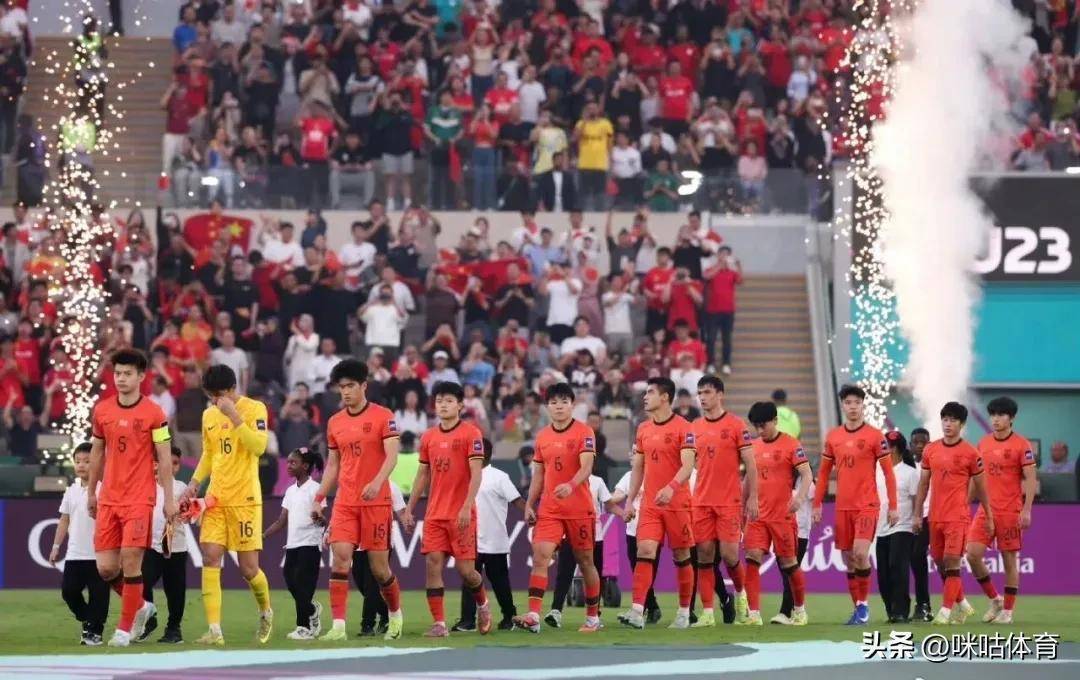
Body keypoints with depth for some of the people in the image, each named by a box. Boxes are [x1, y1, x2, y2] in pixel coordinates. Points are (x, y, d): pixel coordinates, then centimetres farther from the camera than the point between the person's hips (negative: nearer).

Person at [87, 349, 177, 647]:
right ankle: (139, 607, 26)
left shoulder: (153, 413, -5)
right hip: (108, 499, 4)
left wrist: (169, 499, -6)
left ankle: (125, 629, 3)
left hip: (139, 500, -4)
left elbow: (164, 458, -3)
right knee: (105, 567, 0)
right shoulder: (101, 410, 7)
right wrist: (91, 492, 20)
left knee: (131, 562, -9)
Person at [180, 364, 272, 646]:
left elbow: (259, 446, -19)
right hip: (215, 498, 5)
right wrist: (195, 482, 9)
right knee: (210, 559, -9)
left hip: (245, 498, -5)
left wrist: (234, 416, -22)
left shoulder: (254, 409, -5)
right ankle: (214, 630, -11)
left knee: (248, 567, -1)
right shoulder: (209, 415, 13)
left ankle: (265, 612, 29)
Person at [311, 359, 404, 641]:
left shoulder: (383, 416, -3)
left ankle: (395, 614, 28)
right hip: (345, 502, 4)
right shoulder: (335, 422, 12)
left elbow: (392, 455, -12)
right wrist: (319, 498, 12)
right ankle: (338, 626, -15)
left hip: (376, 501, -4)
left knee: (379, 567, 2)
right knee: (339, 558, -13)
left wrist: (377, 482, -29)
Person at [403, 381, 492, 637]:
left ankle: (482, 605, 27)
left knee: (465, 568, -3)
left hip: (462, 514, -5)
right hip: (435, 514, 5)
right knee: (433, 565, -7)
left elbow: (476, 474, -10)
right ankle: (439, 623, -5)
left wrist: (467, 506, -20)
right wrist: (409, 509, 14)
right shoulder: (428, 437, 11)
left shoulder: (471, 433, -5)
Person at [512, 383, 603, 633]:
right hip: (549, 508, 4)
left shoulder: (584, 432, -6)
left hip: (580, 508, -4)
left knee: (585, 561, 6)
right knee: (540, 556, -12)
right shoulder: (542, 437, 10)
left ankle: (593, 617, 19)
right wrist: (529, 505, 9)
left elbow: (586, 467, -18)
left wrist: (571, 485, -36)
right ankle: (533, 616, -20)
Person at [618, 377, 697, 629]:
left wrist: (671, 487, -33)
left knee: (681, 556, 5)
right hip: (650, 504, 4)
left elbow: (688, 465, -17)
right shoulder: (643, 429, 11)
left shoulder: (683, 428, -8)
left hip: (677, 503, -4)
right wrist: (630, 500, 9)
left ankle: (684, 613, 16)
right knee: (644, 551, -10)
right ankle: (637, 612, -18)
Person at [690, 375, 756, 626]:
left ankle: (740, 593, 23)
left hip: (729, 501, -4)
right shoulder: (694, 428, 10)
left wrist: (752, 498, -6)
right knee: (704, 554, 0)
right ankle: (707, 612, 2)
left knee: (729, 554, -6)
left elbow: (750, 464, -2)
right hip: (701, 501, 4)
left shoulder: (736, 425, -2)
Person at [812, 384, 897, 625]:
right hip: (842, 507, 5)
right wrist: (817, 504, 10)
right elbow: (824, 472, 15)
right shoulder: (833, 437, 8)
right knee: (848, 559, 7)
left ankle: (863, 604, -5)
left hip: (867, 505, -5)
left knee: (860, 553, -18)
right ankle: (857, 608, 16)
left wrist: (893, 506, -6)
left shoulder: (875, 436, -4)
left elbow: (888, 472, -2)